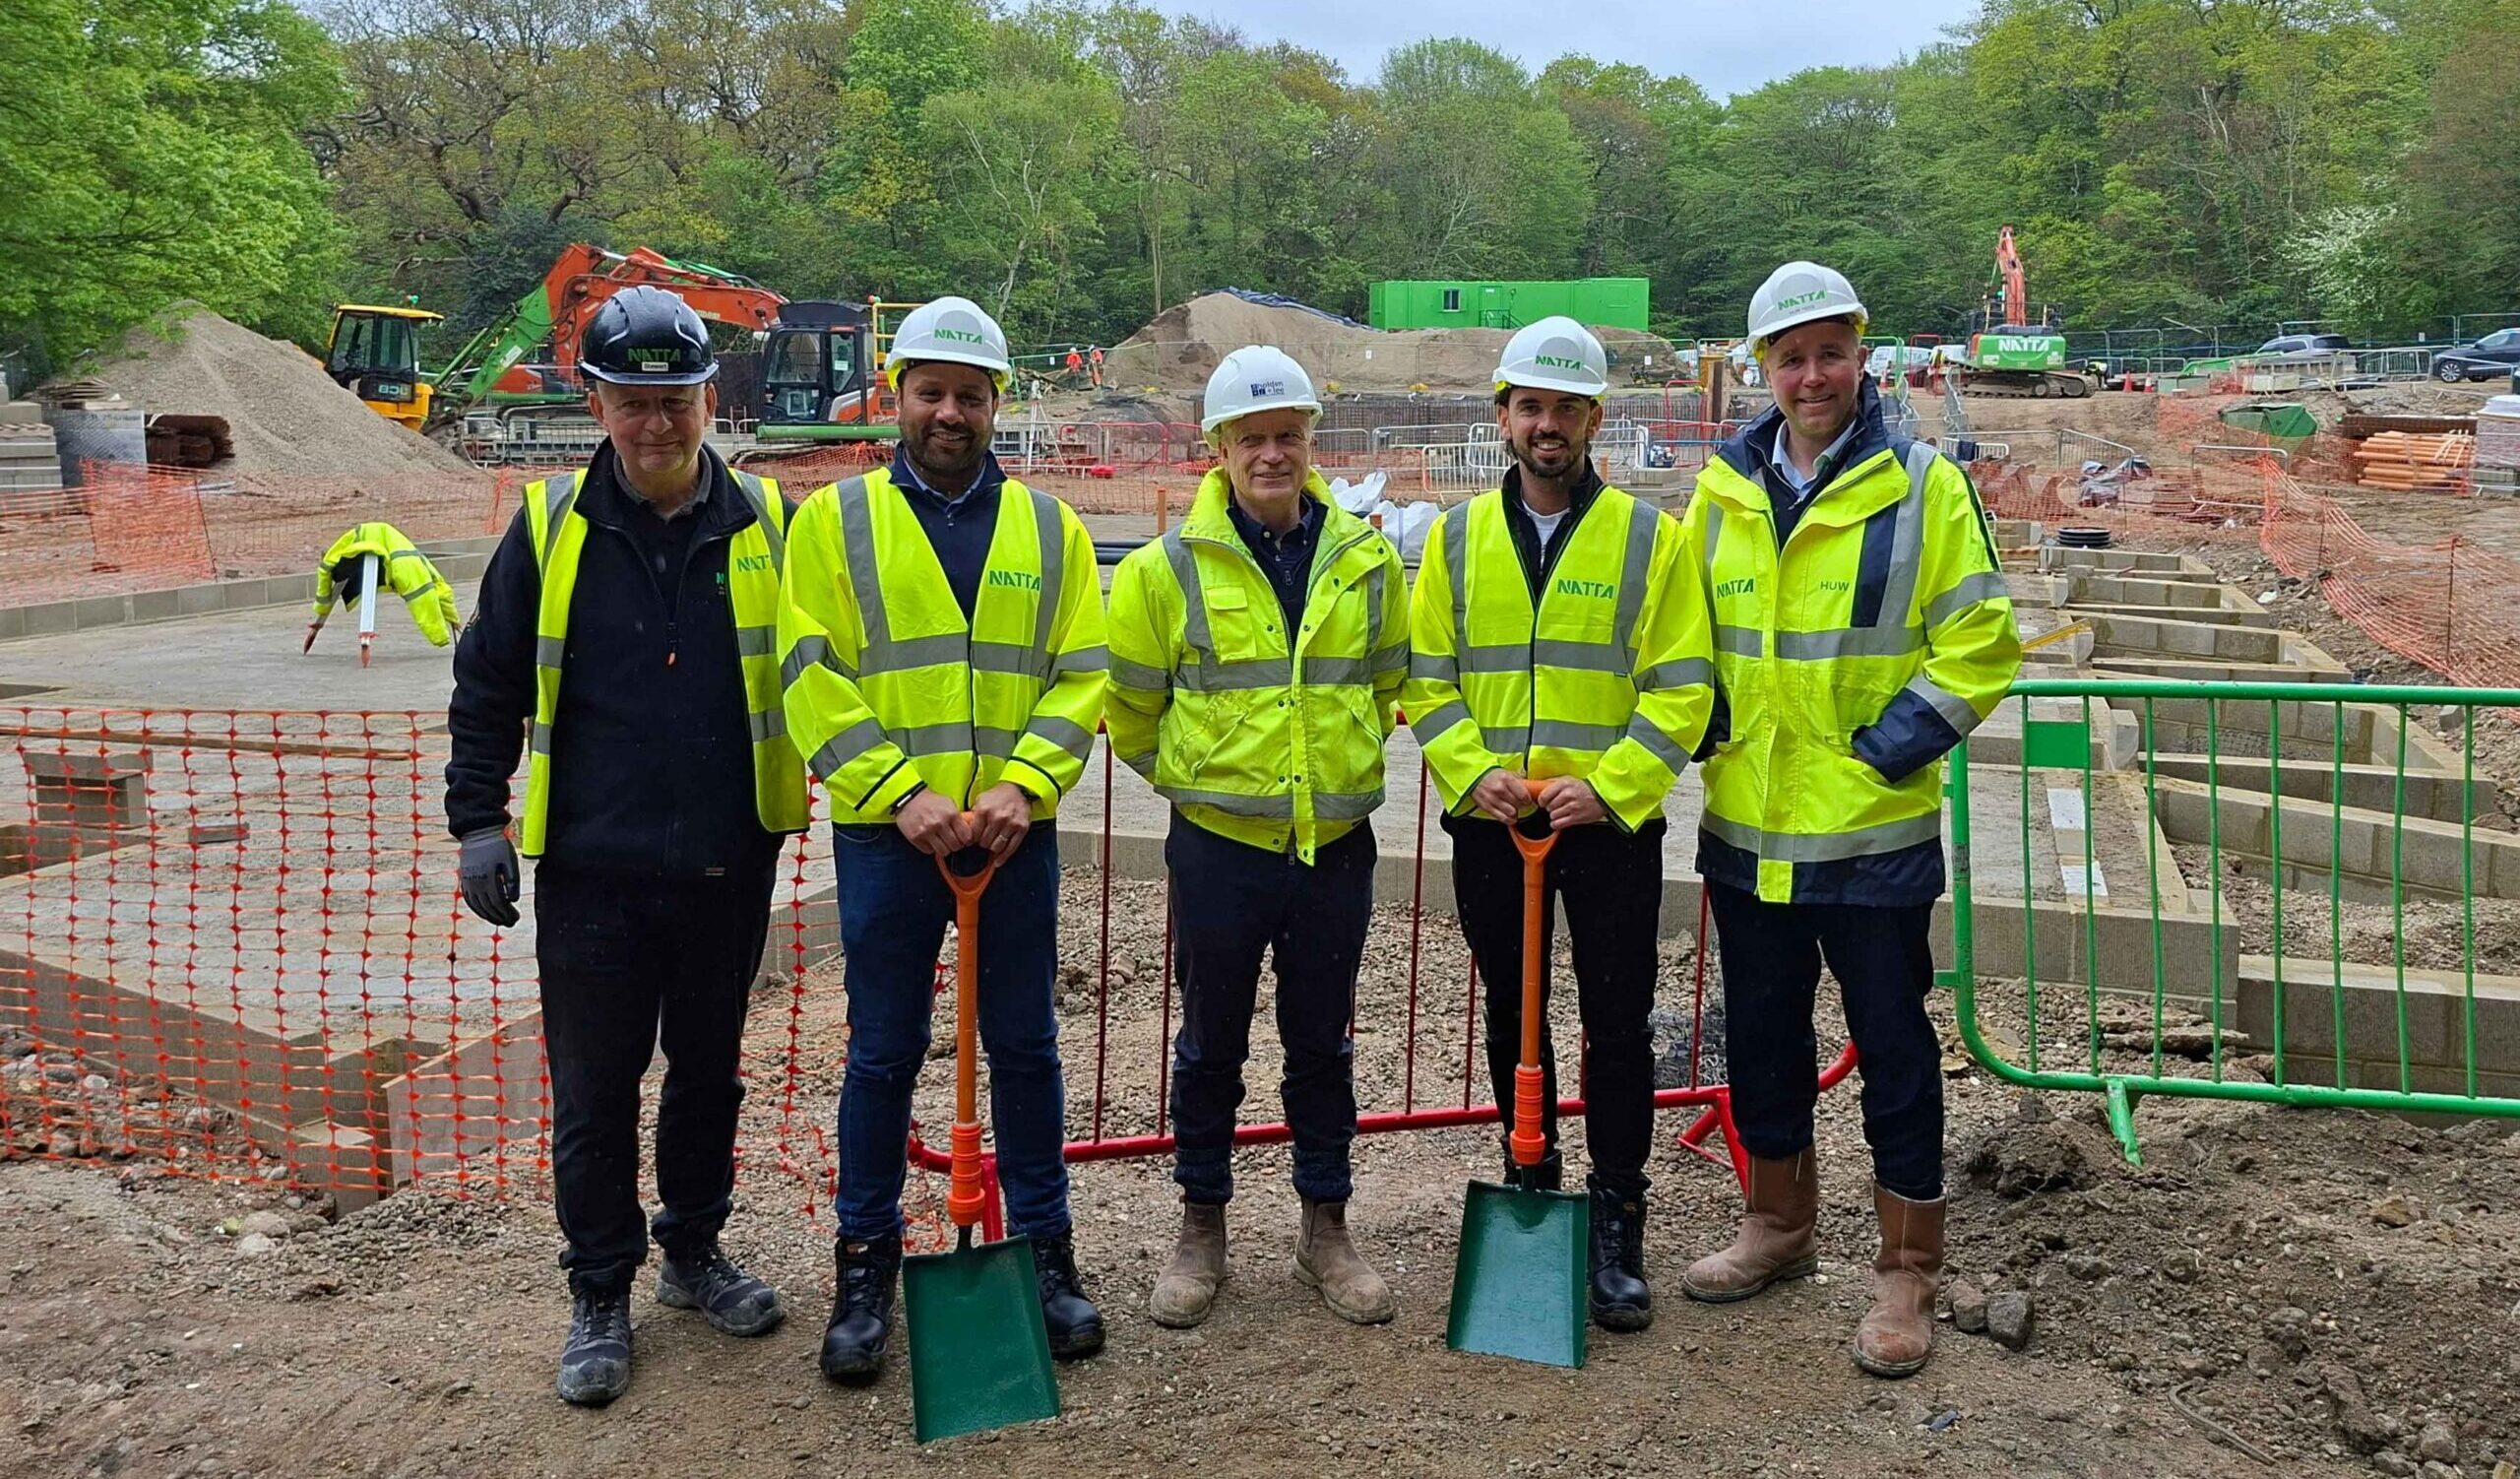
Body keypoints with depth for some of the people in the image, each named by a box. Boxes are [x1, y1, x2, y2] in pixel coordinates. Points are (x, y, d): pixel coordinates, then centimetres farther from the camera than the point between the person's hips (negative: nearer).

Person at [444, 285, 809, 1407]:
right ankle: (600, 1298, 24)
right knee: (593, 1094, 7)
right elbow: (489, 686, 4)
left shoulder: (766, 525, 0)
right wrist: (480, 821, 0)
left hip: (728, 870, 1)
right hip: (591, 872, -1)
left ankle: (694, 1253, 35)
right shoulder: (549, 527, -2)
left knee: (708, 1073, 16)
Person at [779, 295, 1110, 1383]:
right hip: (885, 834, -1)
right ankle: (866, 1265, 22)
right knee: (883, 1055, 7)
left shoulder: (1050, 528, 8)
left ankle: (1044, 1252, 24)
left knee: (1026, 1047, 10)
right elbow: (812, 678, -5)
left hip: (1017, 833, 2)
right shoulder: (833, 520, 2)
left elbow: (1080, 676, 3)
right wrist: (901, 792, -15)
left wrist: (1023, 782, -13)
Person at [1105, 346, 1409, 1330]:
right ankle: (1201, 1229, 26)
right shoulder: (1166, 570, -7)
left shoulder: (1368, 562, 1)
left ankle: (1325, 1230, 27)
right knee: (1211, 1046, 10)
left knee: (1322, 1043, 13)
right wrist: (1192, 776, 10)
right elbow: (1130, 707, 5)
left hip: (1336, 846, 2)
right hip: (1219, 848, -2)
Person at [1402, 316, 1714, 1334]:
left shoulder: (1647, 536, -2)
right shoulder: (1456, 537, 5)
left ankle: (1616, 1225, 15)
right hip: (1489, 822, 3)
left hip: (1611, 823, -2)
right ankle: (1533, 1188, 32)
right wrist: (1474, 771, -12)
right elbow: (1426, 680, 3)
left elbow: (1680, 690, -6)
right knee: (1511, 1018, 14)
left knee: (1617, 1028, 2)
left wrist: (1608, 786, -17)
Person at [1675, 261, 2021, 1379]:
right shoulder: (1722, 491, 6)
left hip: (1873, 834, -4)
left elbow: (1979, 648, -7)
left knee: (1893, 1049, 5)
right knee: (1761, 1037, 17)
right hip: (1745, 827, 5)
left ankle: (1905, 1274, 20)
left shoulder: (1925, 487, -6)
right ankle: (1780, 1225, 36)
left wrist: (1887, 748, -13)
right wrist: (1712, 731, 1)